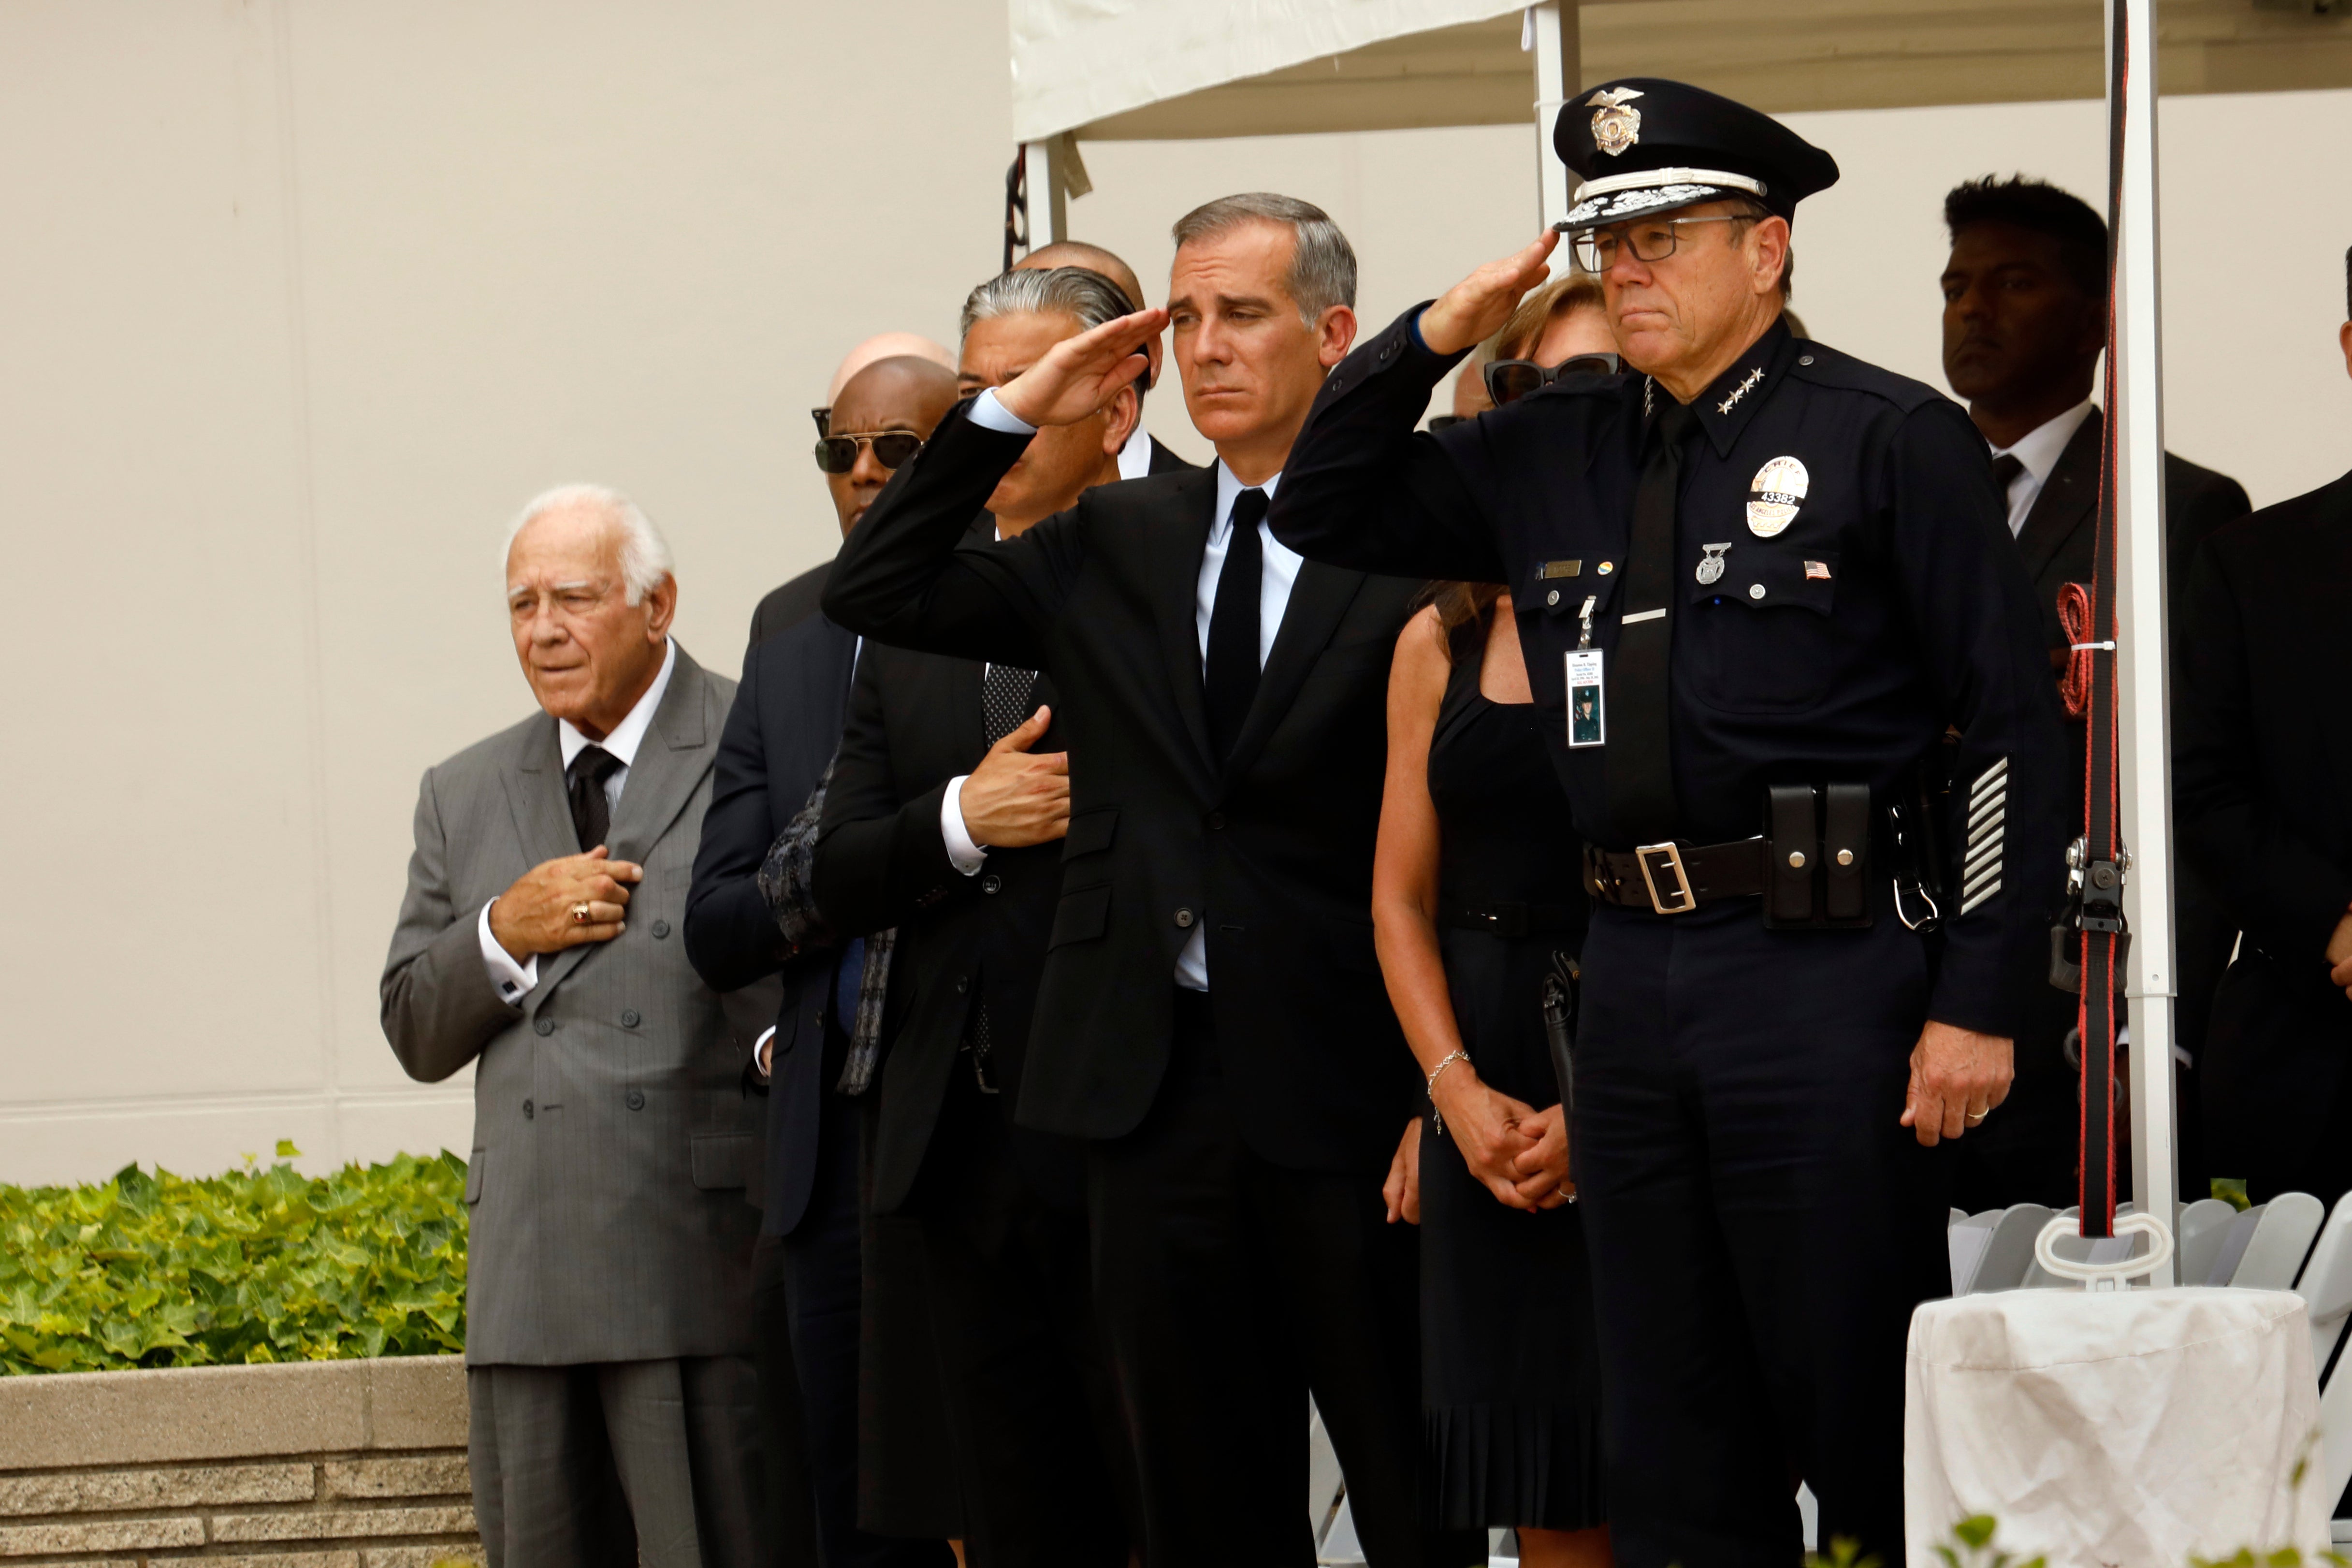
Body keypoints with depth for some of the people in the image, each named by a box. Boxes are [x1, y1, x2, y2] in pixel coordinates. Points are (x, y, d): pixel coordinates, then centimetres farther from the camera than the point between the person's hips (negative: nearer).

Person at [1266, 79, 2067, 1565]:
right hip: (1632, 977, 6)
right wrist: (1435, 336, 6)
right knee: (1675, 1445, 10)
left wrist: (1979, 1006, -12)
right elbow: (1325, 512, 21)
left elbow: (2015, 729, -7)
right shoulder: (1557, 451, 13)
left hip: (1829, 979, -6)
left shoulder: (1893, 440, -4)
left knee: (1864, 1418, -3)